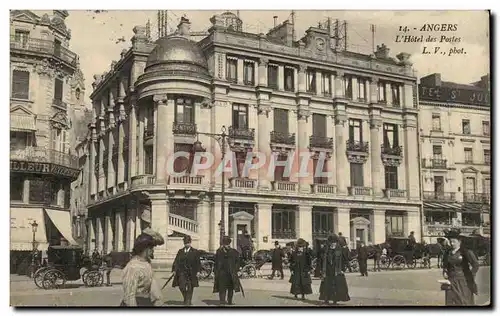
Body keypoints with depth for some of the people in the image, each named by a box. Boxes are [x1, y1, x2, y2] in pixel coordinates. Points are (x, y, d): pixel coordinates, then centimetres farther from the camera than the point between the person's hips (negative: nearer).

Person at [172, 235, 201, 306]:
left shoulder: (195, 252, 4)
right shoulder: (180, 251, 12)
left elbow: (198, 263, 2)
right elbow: (176, 261, 7)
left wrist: (197, 271, -5)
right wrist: (174, 270, -2)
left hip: (191, 273, -2)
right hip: (182, 272, 2)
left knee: (190, 289, 1)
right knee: (182, 287, -3)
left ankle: (188, 302, 10)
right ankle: (186, 299, 22)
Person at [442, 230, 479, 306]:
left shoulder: (466, 252, -9)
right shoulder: (448, 253, 9)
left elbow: (476, 265, -12)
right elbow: (445, 265, 24)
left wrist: (471, 276, -9)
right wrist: (445, 272, 7)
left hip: (463, 282, -5)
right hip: (451, 282, 5)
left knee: (464, 303, 2)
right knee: (451, 302, 2)